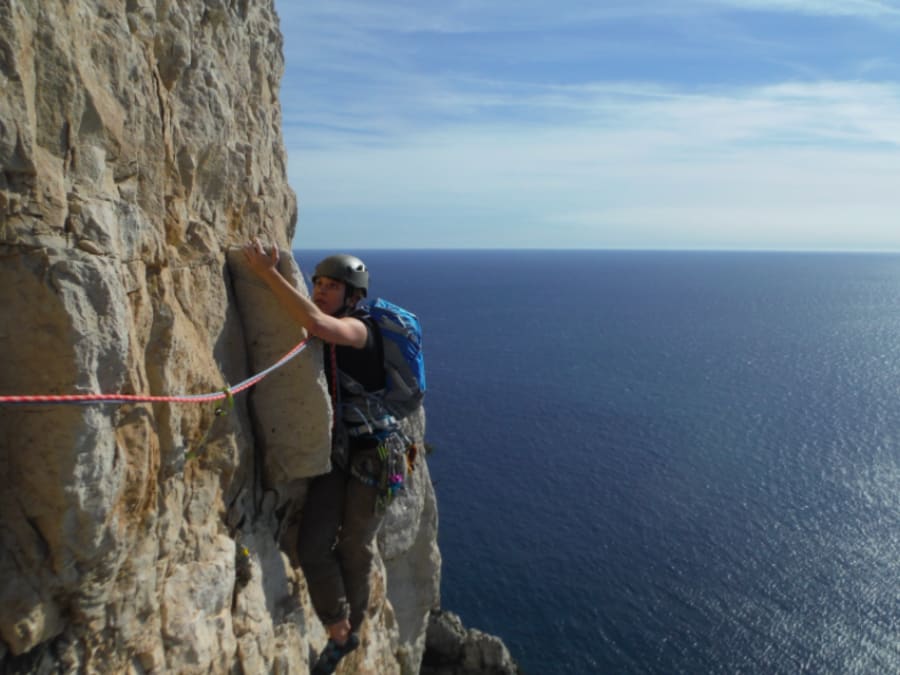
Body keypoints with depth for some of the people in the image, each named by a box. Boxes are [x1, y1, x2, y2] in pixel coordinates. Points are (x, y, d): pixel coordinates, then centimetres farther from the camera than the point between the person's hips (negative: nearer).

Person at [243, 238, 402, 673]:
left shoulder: (358, 328, -18)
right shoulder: (322, 336, 7)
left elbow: (316, 324, -38)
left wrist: (268, 273, -37)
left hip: (373, 454, -6)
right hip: (335, 451, 6)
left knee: (354, 549, 10)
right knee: (313, 546, -1)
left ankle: (351, 628, 36)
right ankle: (339, 632, 23)